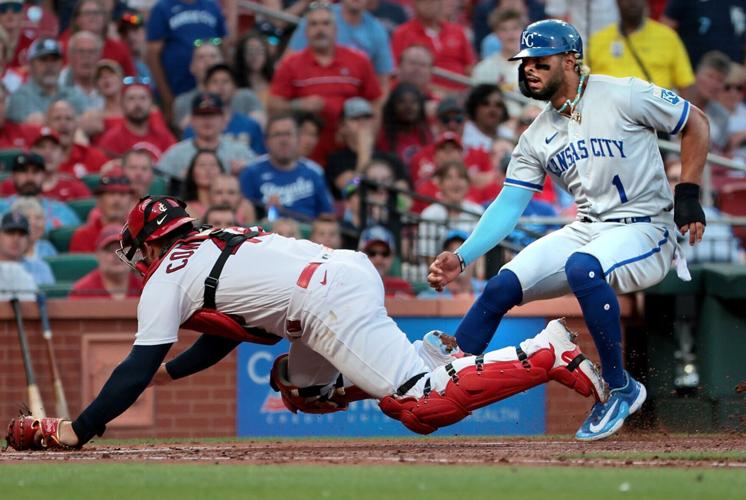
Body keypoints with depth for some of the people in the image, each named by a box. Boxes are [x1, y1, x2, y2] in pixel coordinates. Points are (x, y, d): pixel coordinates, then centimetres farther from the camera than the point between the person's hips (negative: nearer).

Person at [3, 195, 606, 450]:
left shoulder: (169, 275, 8)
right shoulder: (218, 240, 32)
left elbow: (139, 366, 2)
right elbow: (228, 326, 44)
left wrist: (78, 429, 4)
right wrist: (173, 371, 50)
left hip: (330, 299, -9)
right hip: (354, 267, 9)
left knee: (427, 404, -15)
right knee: (301, 386, 28)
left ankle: (548, 353, -23)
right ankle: (427, 354, 15)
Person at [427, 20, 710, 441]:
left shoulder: (623, 95, -10)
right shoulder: (538, 136, 8)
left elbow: (696, 123, -2)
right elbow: (508, 206, 4)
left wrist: (688, 195, -10)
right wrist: (461, 258, -10)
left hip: (646, 229, -6)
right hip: (589, 229, 7)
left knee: (581, 266, -36)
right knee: (502, 286, -10)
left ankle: (621, 388, -22)